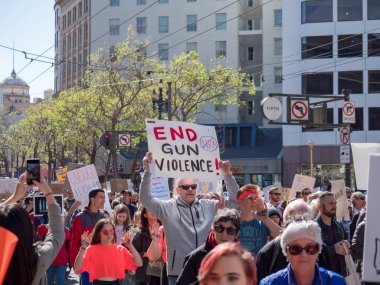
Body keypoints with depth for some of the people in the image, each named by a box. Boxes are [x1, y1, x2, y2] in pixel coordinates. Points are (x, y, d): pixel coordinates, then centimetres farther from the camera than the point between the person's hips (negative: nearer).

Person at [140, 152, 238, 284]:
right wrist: (147, 171, -21)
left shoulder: (209, 206, 8)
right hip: (178, 272, -2)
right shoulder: (168, 208, 0)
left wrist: (227, 174, -4)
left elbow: (235, 199, 8)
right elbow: (145, 198, -10)